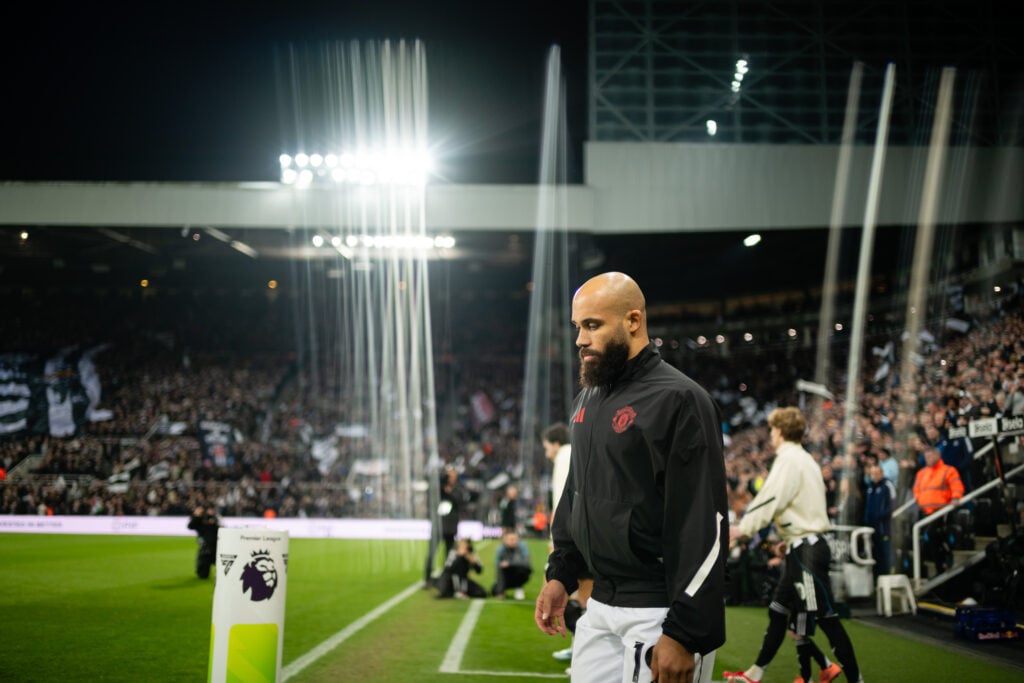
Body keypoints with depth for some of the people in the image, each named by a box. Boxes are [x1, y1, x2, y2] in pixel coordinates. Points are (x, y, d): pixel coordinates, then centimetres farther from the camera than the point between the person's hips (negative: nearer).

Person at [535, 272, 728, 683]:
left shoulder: (678, 401, -14)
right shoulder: (587, 400, 12)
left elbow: (703, 526, -18)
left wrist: (685, 633, -20)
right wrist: (561, 572, 14)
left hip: (661, 613, -8)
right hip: (600, 607, 8)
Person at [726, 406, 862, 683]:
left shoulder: (789, 459, -12)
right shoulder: (803, 458, 17)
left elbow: (770, 500, -18)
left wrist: (742, 529, -14)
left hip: (806, 548, -10)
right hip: (803, 546, 10)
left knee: (825, 617, -8)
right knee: (778, 611, 14)